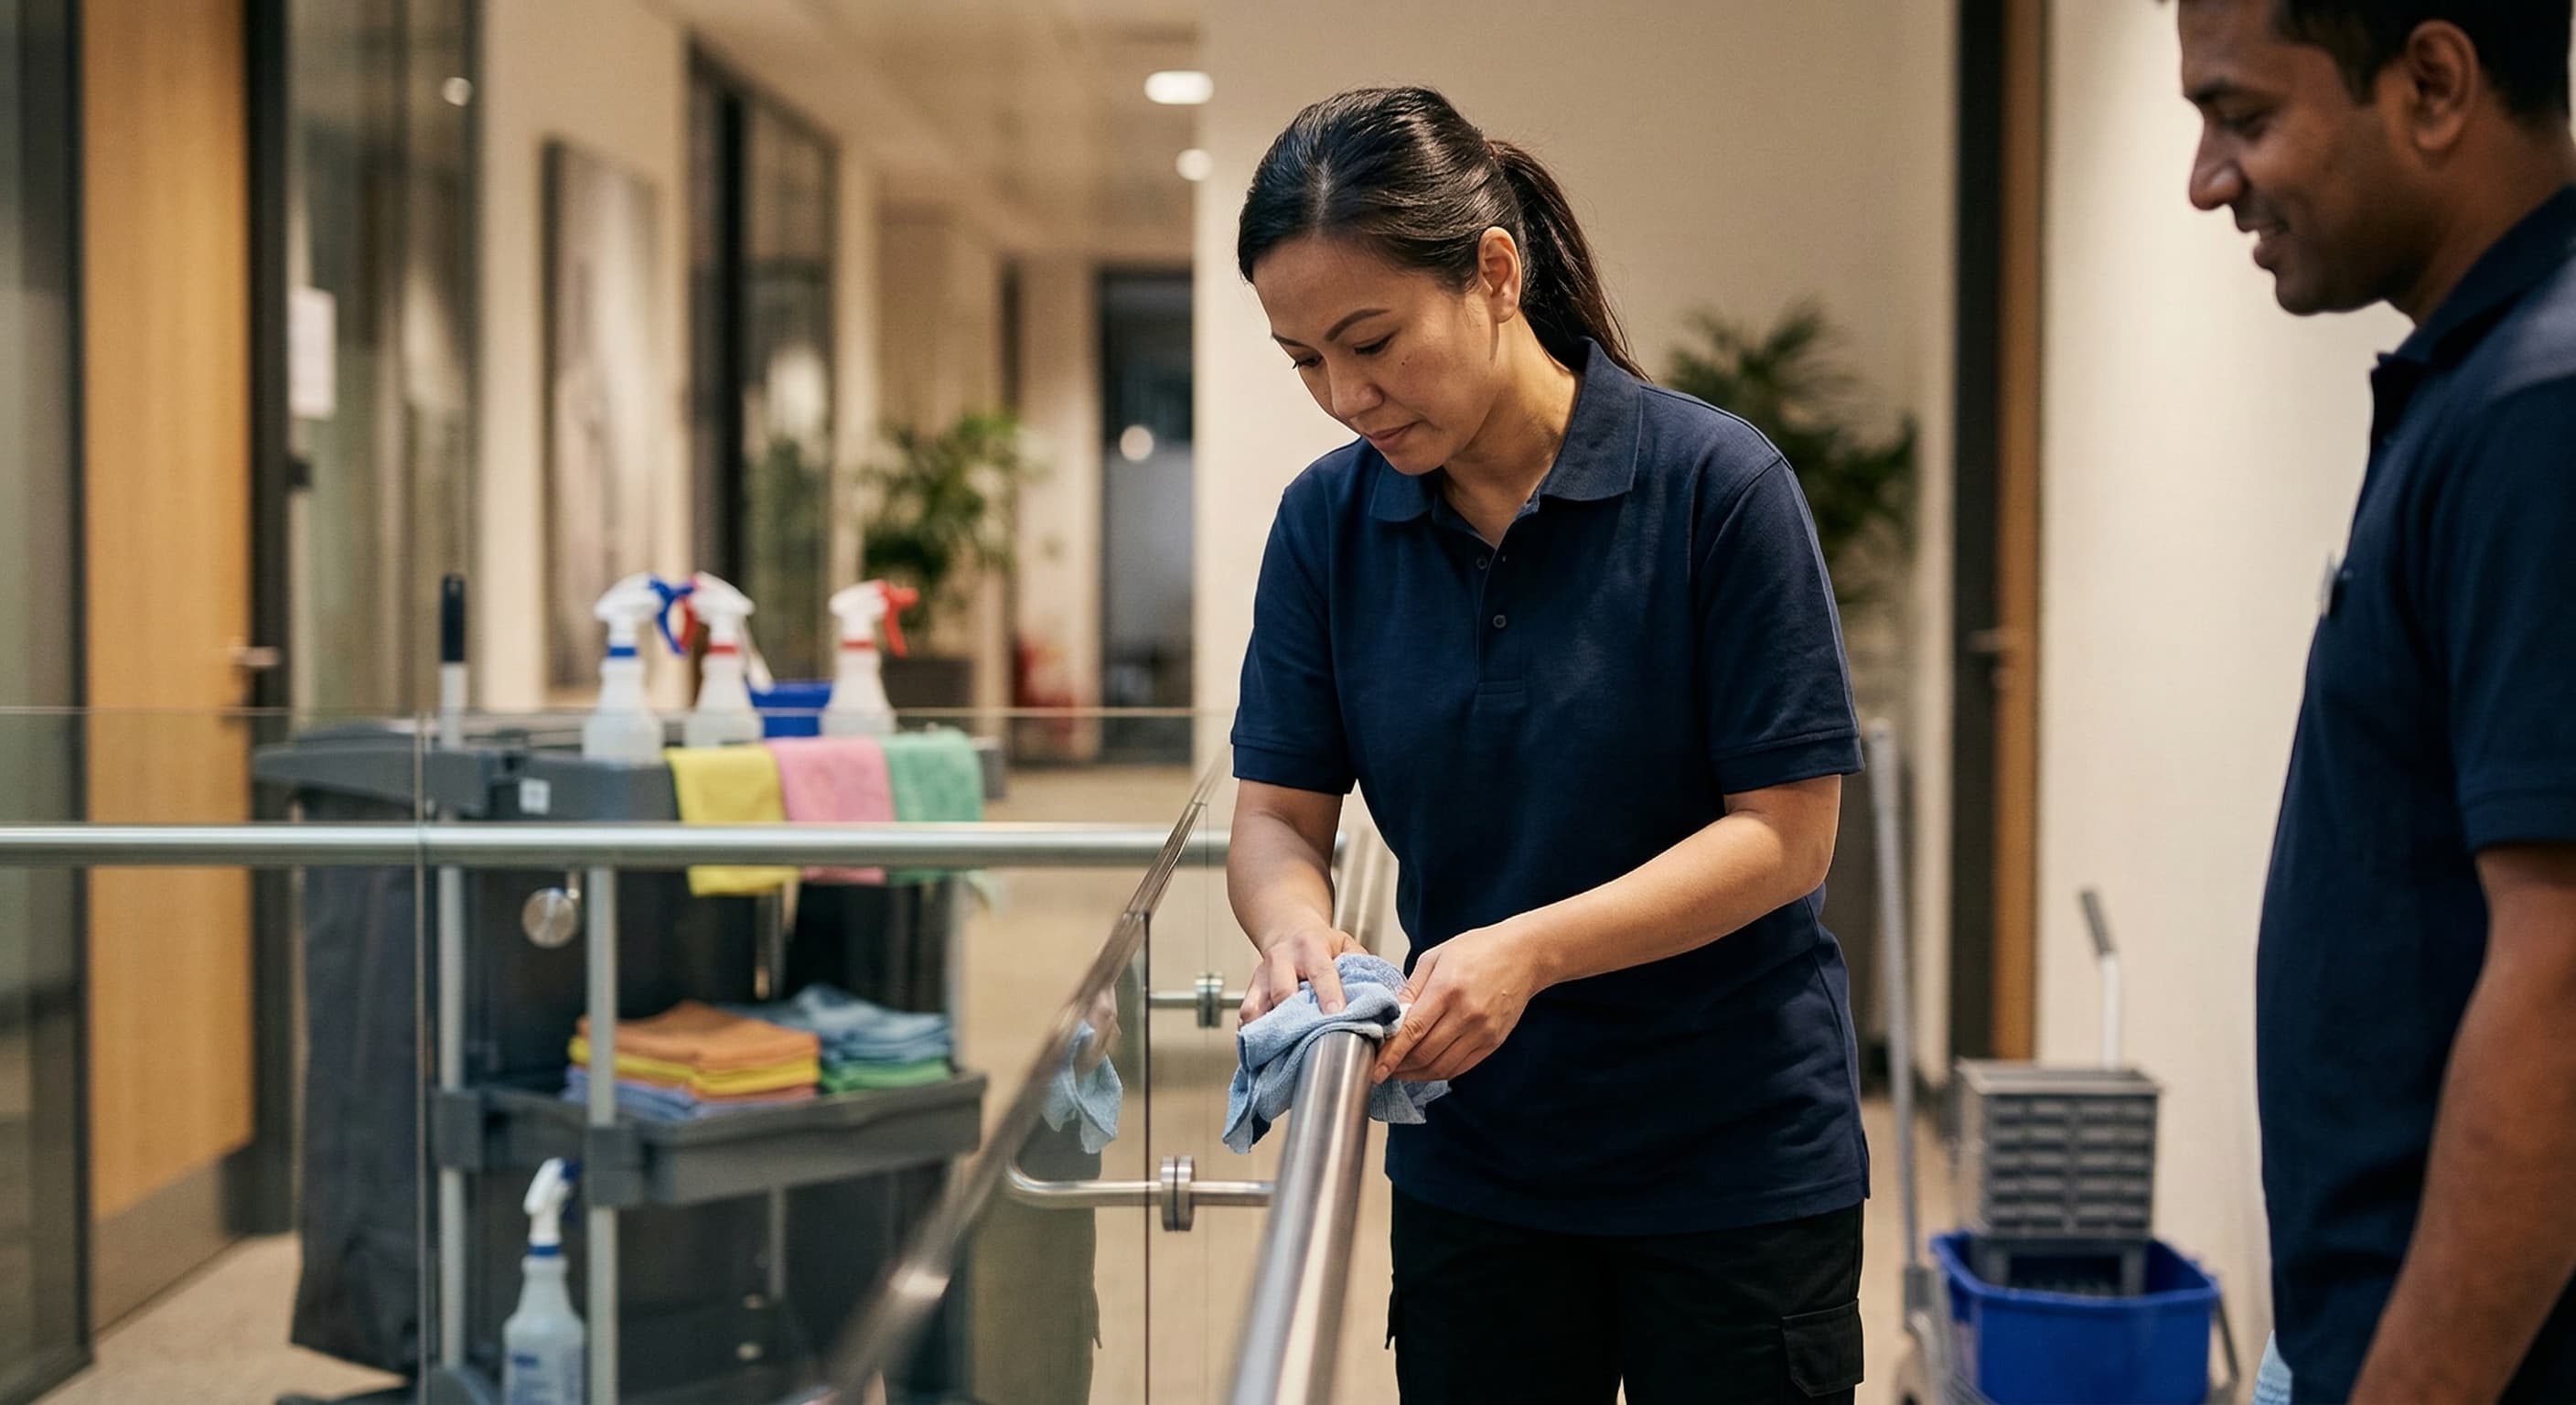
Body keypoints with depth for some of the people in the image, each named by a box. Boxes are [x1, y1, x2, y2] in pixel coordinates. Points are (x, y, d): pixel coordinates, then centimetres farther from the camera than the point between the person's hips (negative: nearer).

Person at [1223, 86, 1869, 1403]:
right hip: (1469, 1163, 3)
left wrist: (1532, 949, -28)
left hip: (1736, 1159, -3)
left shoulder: (1714, 482, -15)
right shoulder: (1328, 520, -3)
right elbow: (1277, 816, -1)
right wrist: (1297, 928, -25)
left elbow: (1787, 834, -15)